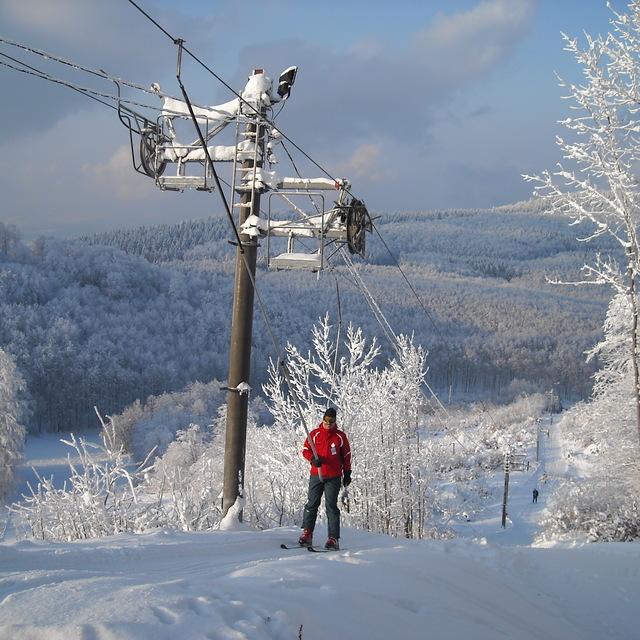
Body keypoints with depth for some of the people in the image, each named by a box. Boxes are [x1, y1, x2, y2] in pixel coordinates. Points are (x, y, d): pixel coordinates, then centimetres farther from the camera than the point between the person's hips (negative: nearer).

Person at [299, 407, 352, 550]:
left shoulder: (340, 436, 6)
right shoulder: (315, 434, 7)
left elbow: (346, 455, 13)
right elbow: (305, 450, 8)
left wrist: (347, 473, 10)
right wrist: (313, 458, -12)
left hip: (334, 477, -1)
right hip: (316, 475, 1)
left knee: (331, 506, -5)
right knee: (312, 504, -1)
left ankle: (334, 538, -6)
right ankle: (307, 533, 5)